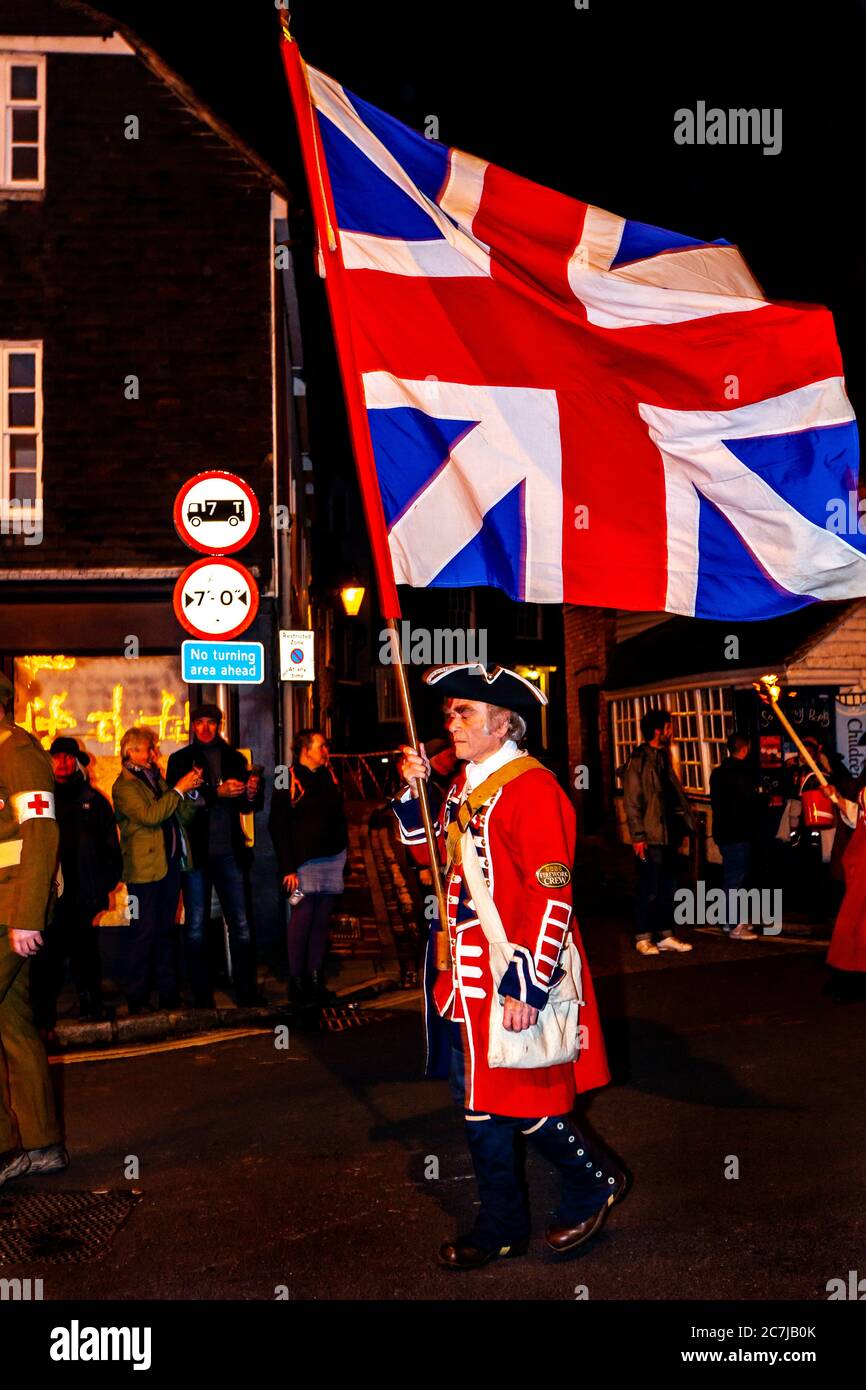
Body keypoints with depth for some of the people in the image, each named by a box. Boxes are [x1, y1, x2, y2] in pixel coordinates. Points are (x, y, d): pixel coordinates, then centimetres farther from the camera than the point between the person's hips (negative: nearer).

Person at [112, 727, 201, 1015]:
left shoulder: (157, 780, 19)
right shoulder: (125, 786, -6)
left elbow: (183, 816, 18)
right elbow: (149, 815, -21)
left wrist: (190, 791, 2)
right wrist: (179, 790, -15)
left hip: (170, 862, 7)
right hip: (145, 868, -7)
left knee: (165, 931, 11)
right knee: (144, 933, -6)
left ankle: (168, 995, 16)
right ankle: (137, 1000, 1)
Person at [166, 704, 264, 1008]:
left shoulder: (235, 759, 13)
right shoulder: (180, 760, 4)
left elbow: (245, 806, 15)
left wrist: (252, 794, -8)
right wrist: (217, 793, -22)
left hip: (229, 852, 2)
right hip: (196, 853, -2)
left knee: (242, 925, 1)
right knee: (196, 928, 2)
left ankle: (248, 994, 9)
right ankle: (202, 999, 8)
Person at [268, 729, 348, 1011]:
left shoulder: (329, 776, 14)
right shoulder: (289, 781, -4)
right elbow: (278, 827, -7)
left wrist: (344, 854, 13)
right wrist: (288, 868, -12)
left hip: (331, 861, 5)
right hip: (304, 863, -5)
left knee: (322, 922, 6)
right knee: (301, 920, -5)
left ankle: (315, 979, 13)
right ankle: (296, 981, 4)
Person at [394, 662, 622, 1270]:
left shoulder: (532, 787, -18)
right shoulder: (465, 786, 9)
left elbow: (552, 897, -21)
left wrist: (527, 987, -23)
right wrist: (414, 790, 7)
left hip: (514, 980, -9)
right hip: (469, 980, 9)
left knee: (516, 1101, 0)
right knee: (478, 1099, 14)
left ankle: (593, 1181, 25)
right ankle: (501, 1227, 28)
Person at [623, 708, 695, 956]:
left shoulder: (663, 758, 15)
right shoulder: (639, 761, -10)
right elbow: (632, 802, -14)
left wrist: (681, 826, 12)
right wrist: (638, 836, -17)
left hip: (668, 834, 8)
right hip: (651, 837, -8)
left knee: (668, 888, 12)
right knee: (649, 890, -1)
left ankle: (666, 935, 20)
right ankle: (642, 938, 9)